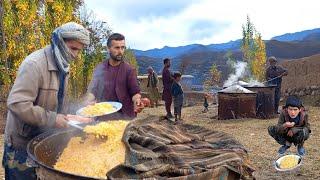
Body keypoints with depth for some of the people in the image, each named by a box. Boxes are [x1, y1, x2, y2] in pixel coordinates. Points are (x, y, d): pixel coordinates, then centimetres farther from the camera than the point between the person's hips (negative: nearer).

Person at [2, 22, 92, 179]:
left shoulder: (62, 67, 7)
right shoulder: (34, 64, -23)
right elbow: (17, 104, -30)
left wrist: (66, 118, 4)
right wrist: (52, 119, -27)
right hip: (23, 144, -8)